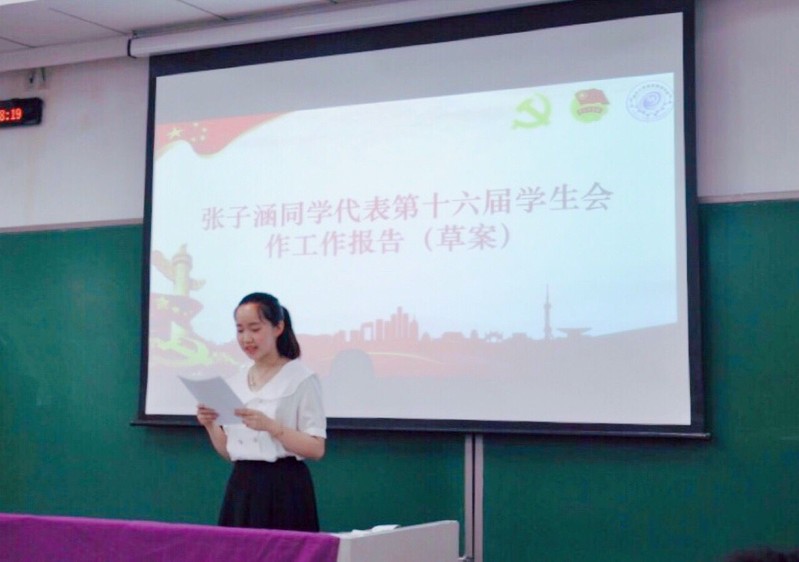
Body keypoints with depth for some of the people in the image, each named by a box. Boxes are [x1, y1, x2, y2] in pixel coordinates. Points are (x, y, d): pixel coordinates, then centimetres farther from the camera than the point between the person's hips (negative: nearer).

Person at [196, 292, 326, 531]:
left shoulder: (301, 378, -6)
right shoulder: (236, 382, 11)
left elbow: (316, 449, -12)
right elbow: (229, 451, 15)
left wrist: (270, 426, -22)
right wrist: (210, 425, -3)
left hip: (284, 490, -5)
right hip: (241, 488, 5)